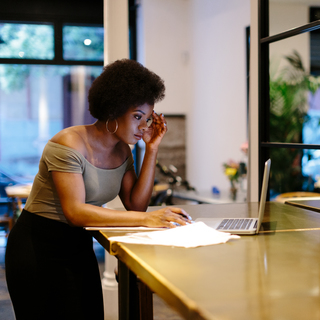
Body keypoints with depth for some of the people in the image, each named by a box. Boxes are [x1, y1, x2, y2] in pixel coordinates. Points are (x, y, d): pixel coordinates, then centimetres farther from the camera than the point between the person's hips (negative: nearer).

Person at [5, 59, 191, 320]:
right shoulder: (70, 144, -21)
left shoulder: (122, 150, 4)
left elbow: (136, 204, -2)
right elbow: (75, 212, -30)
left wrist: (152, 151, -8)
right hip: (38, 247, -6)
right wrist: (145, 219, -34)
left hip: (79, 247, 7)